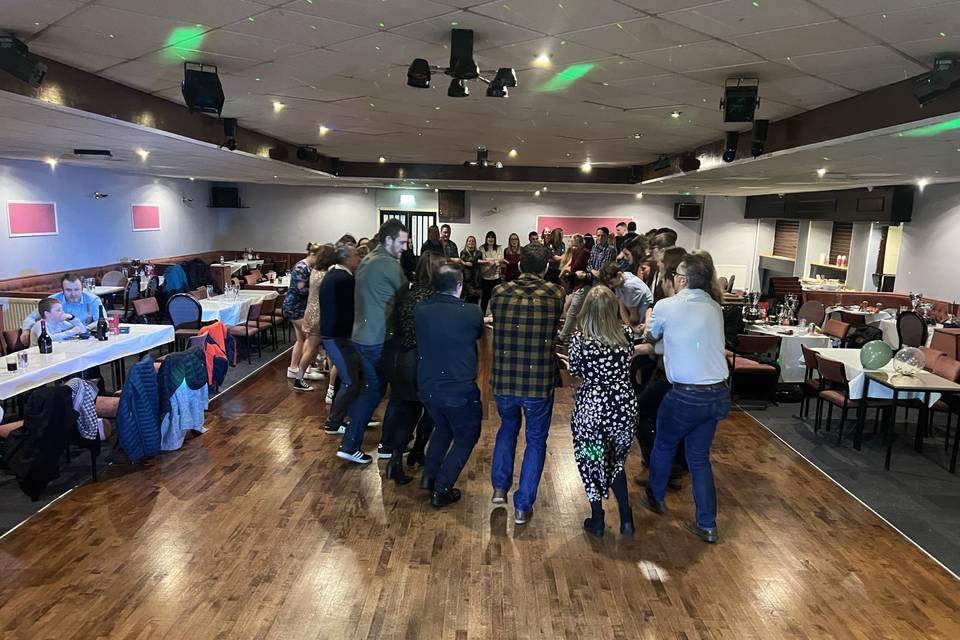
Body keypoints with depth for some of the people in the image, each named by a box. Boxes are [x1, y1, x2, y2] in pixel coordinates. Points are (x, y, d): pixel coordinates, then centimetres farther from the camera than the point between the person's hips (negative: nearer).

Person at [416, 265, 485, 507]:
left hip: (427, 387, 5)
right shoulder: (471, 313, -15)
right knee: (466, 436, 18)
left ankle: (429, 475, 31)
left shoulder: (420, 310, -6)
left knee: (443, 428, 31)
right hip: (460, 389, -4)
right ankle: (441, 490, 15)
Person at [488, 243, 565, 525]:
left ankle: (500, 486, 29)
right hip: (540, 383, -2)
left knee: (508, 426, 29)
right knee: (536, 441, 15)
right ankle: (523, 506, 17)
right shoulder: (555, 294, -7)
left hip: (504, 380, 2)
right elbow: (558, 330, 7)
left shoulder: (499, 293, -3)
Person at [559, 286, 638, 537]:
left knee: (592, 462, 16)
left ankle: (597, 521, 27)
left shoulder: (579, 339, -16)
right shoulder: (627, 333, -8)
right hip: (624, 406, 3)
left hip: (591, 408, -3)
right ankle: (626, 519, 23)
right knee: (616, 461, 23)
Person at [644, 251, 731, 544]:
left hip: (686, 396, -5)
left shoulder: (667, 306, -8)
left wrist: (651, 313, 32)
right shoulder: (715, 308, 5)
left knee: (664, 445, 20)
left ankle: (656, 497, 40)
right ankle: (707, 525, 19)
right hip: (719, 394, 5)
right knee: (699, 456, 16)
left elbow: (651, 336, 12)